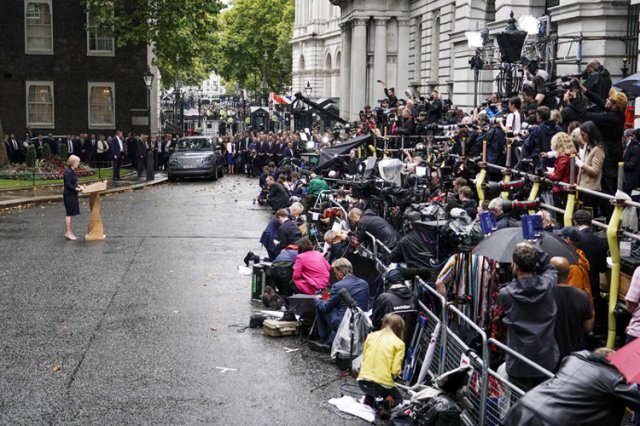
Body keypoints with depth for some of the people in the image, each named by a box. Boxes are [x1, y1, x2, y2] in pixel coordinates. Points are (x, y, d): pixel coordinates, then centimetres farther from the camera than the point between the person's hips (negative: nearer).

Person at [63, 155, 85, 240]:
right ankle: (68, 232, -2)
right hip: (69, 195, -10)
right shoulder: (68, 172, -19)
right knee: (69, 213, -6)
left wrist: (78, 186, 7)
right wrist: (77, 188, -19)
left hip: (72, 195, 10)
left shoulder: (72, 171, 12)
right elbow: (68, 185, -22)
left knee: (70, 214, 13)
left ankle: (69, 232, 18)